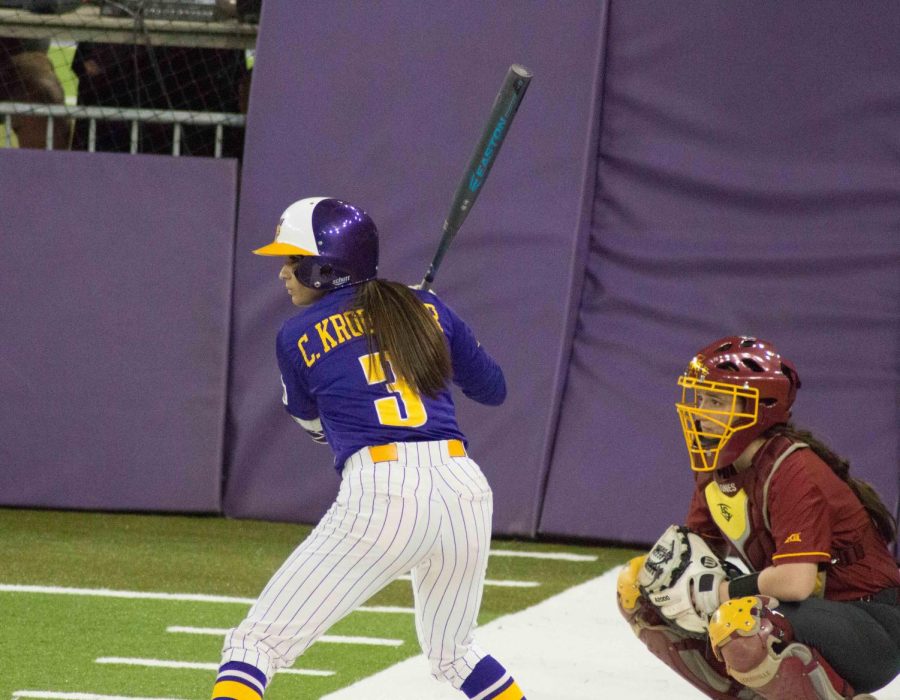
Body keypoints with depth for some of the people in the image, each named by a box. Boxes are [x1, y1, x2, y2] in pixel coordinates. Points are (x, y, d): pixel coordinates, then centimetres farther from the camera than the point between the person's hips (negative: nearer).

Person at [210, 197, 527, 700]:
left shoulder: (299, 337, 8)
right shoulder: (428, 309, 16)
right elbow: (493, 389, 28)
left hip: (380, 495, -5)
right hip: (466, 489, 5)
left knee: (254, 644, 0)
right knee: (454, 654, 29)